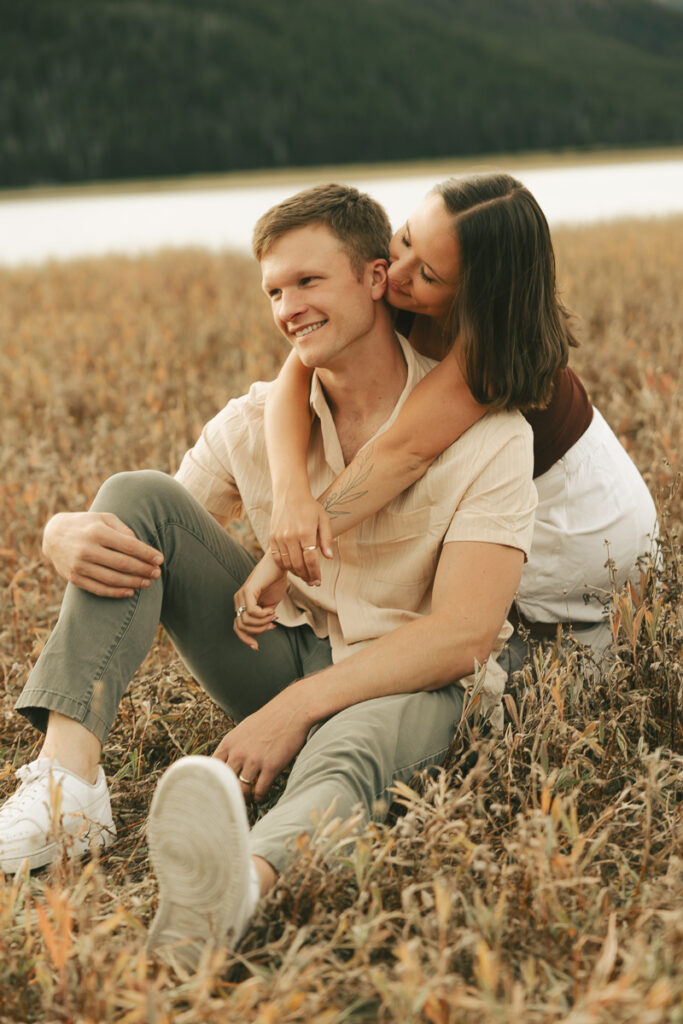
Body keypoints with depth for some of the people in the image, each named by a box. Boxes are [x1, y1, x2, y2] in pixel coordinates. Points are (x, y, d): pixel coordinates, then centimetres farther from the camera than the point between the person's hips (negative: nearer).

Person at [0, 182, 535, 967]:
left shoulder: (486, 432, -12)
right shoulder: (255, 423, 3)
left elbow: (465, 635, -20)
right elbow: (146, 538, 1)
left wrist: (296, 707, -29)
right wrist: (68, 534, -26)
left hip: (406, 684, -4)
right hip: (278, 654, 5)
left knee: (356, 747, -42)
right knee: (136, 495, -15)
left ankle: (238, 882, -77)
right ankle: (69, 779, -33)